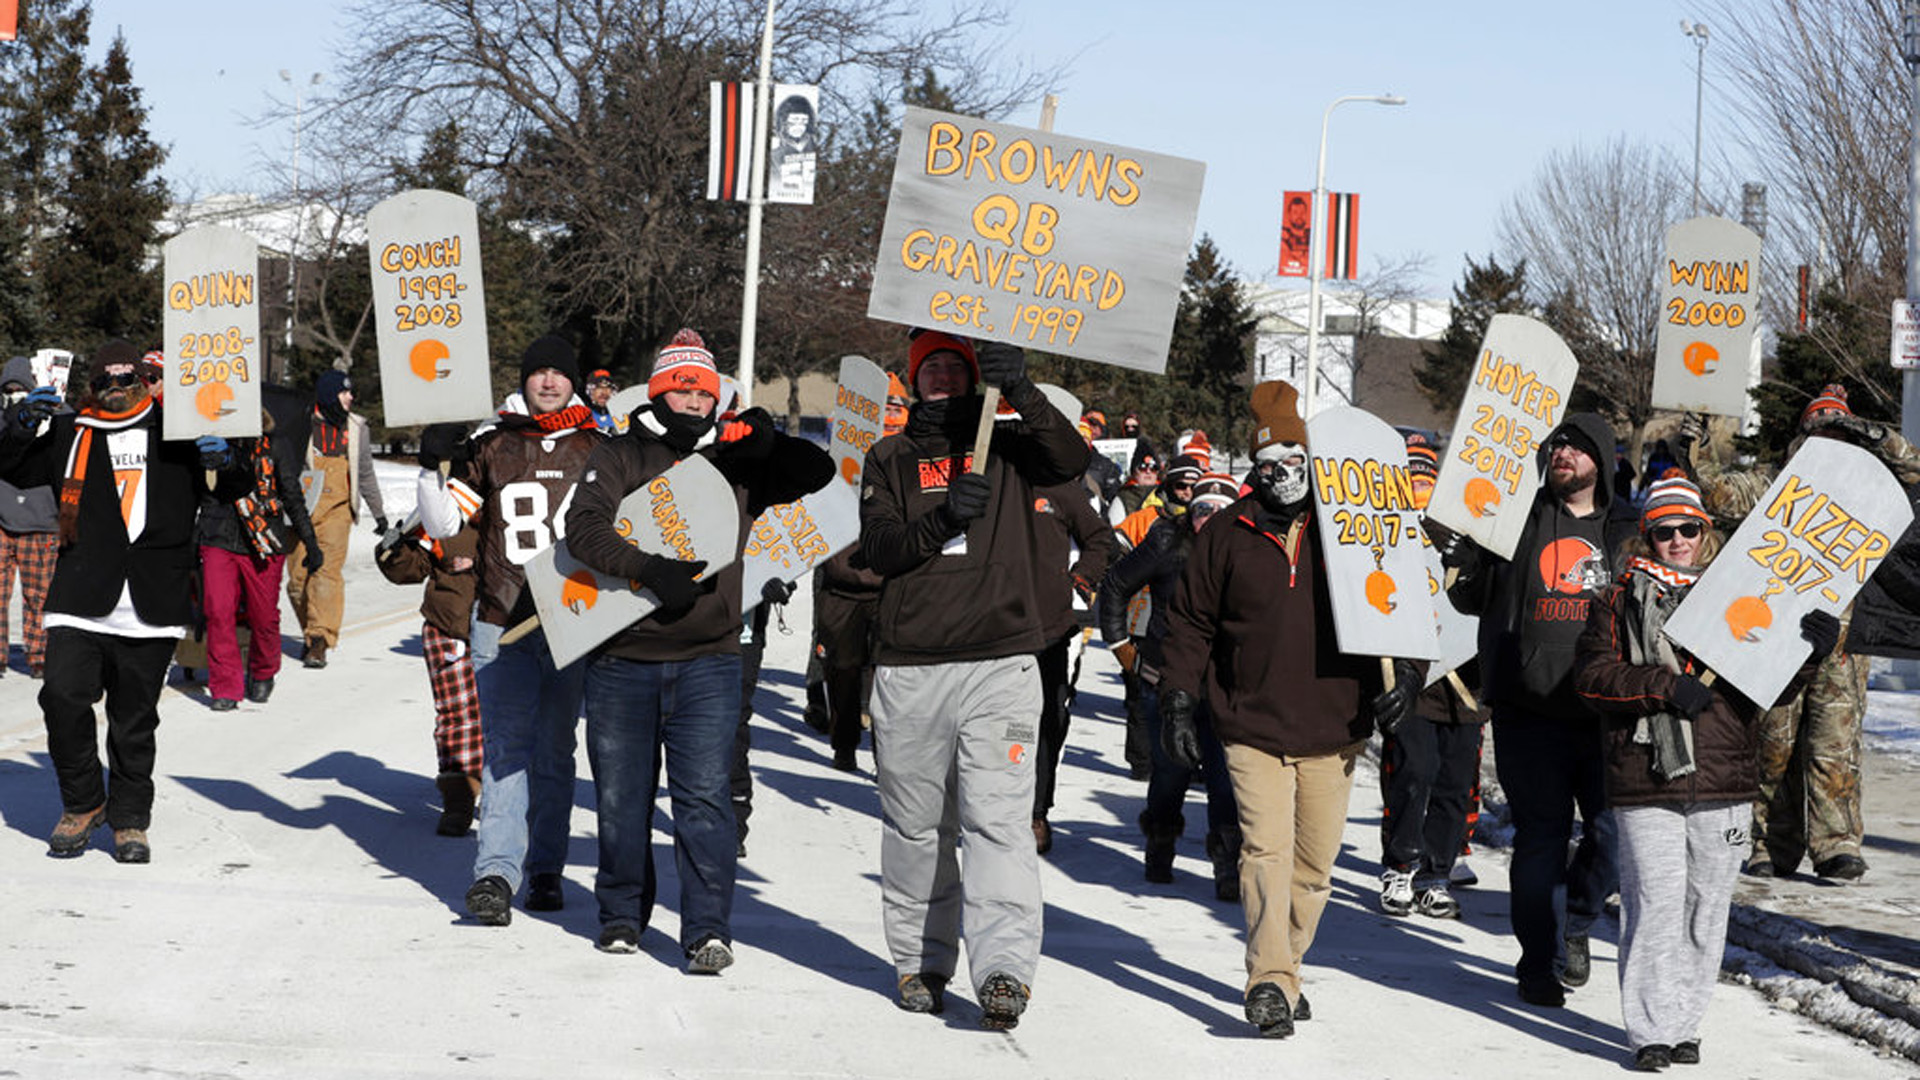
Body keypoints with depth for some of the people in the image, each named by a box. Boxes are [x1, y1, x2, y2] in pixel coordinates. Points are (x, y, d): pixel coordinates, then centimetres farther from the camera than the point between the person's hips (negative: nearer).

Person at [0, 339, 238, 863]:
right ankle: (82, 803, 7)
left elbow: (231, 488, 17)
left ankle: (129, 820, 20)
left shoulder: (175, 436, 12)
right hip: (80, 603, 0)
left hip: (152, 608, 0)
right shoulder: (71, 436, 12)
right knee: (63, 698, -14)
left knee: (134, 721, 5)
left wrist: (223, 459, -6)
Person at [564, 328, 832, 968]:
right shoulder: (619, 459, 6)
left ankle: (708, 928, -8)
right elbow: (584, 528, -9)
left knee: (703, 794, -10)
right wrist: (649, 569, -24)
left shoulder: (735, 466, 12)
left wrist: (766, 443, -9)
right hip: (621, 659, 0)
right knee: (621, 796, 8)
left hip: (707, 659, 0)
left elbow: (818, 473, 10)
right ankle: (622, 914, 25)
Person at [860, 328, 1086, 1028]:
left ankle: (1004, 969, -21)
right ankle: (919, 962, 18)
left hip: (999, 662, -2)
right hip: (909, 668, 2)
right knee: (915, 825, 7)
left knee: (998, 817, -13)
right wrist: (942, 518, -17)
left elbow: (1071, 460, -8)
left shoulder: (1006, 445, 13)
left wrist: (1023, 392, -19)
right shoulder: (889, 459, 15)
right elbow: (878, 549, 0)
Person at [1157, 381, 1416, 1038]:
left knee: (1316, 859, 9)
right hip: (1252, 726, -1)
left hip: (1335, 730, 2)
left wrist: (1404, 674, -1)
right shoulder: (1228, 534, 4)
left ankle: (1287, 964, 27)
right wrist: (1179, 701, 3)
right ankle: (1269, 983, -15)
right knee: (1266, 849, -13)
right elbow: (1191, 622, 10)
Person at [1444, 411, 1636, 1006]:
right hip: (1531, 708, -1)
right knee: (1542, 836, 1)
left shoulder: (1627, 529, 10)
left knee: (1614, 832, -3)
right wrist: (1464, 566, -12)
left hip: (1605, 711, 2)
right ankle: (1537, 960, 14)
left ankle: (1577, 921, 24)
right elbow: (1476, 600, 8)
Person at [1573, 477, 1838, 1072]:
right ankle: (1652, 1031, -1)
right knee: (1655, 904, -8)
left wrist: (1810, 650, -4)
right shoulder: (1621, 599, 7)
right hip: (1646, 780, -3)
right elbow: (1593, 674, -4)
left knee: (1706, 908, 7)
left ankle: (1685, 1024, 18)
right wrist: (1665, 686, -14)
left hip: (1724, 780, 3)